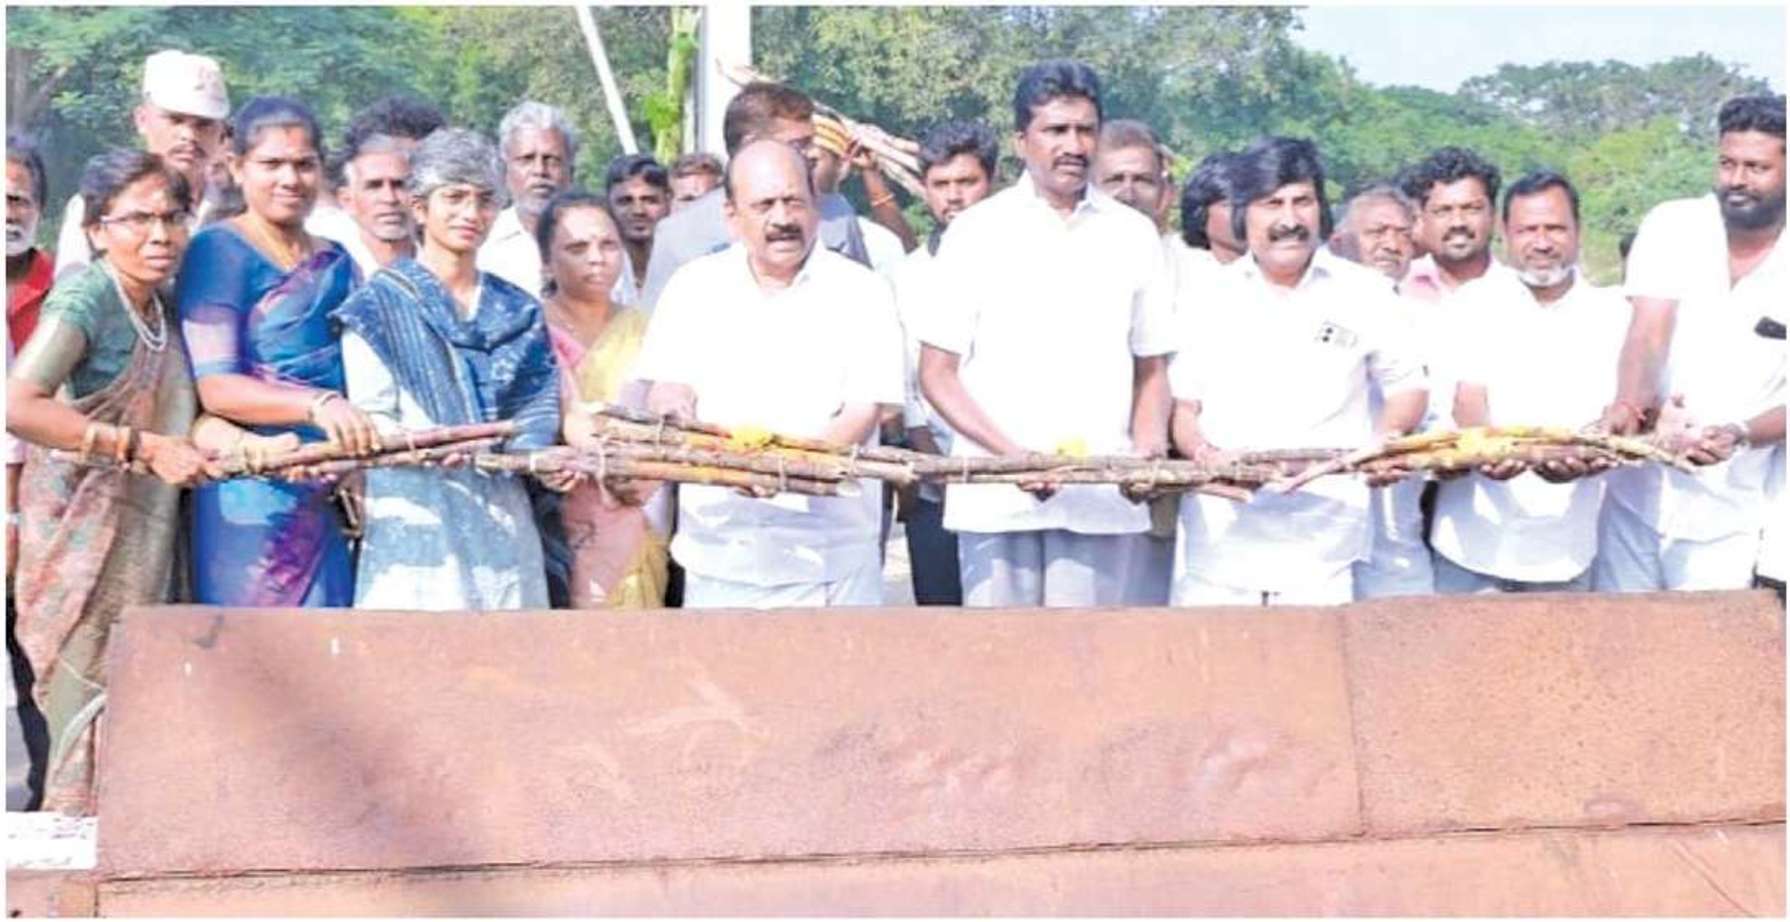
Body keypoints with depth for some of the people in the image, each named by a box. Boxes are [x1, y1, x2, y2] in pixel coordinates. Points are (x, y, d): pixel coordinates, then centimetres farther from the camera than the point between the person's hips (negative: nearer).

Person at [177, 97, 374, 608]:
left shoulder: (336, 263, 16)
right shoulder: (219, 251, -3)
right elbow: (213, 387, -12)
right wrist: (316, 405, -26)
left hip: (331, 502, 6)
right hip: (255, 495, -6)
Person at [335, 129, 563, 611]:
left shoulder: (519, 312, 16)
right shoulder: (379, 304, 4)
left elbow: (536, 414, 12)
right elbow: (370, 418, -4)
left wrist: (545, 459, -10)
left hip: (503, 521, 4)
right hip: (415, 521, -4)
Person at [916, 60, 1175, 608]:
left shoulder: (1133, 235, 11)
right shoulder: (977, 232, 4)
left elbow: (1151, 369, 17)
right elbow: (937, 373, 2)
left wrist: (1149, 449, -3)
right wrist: (1012, 454, -12)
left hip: (1103, 497, 2)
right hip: (996, 496, -1)